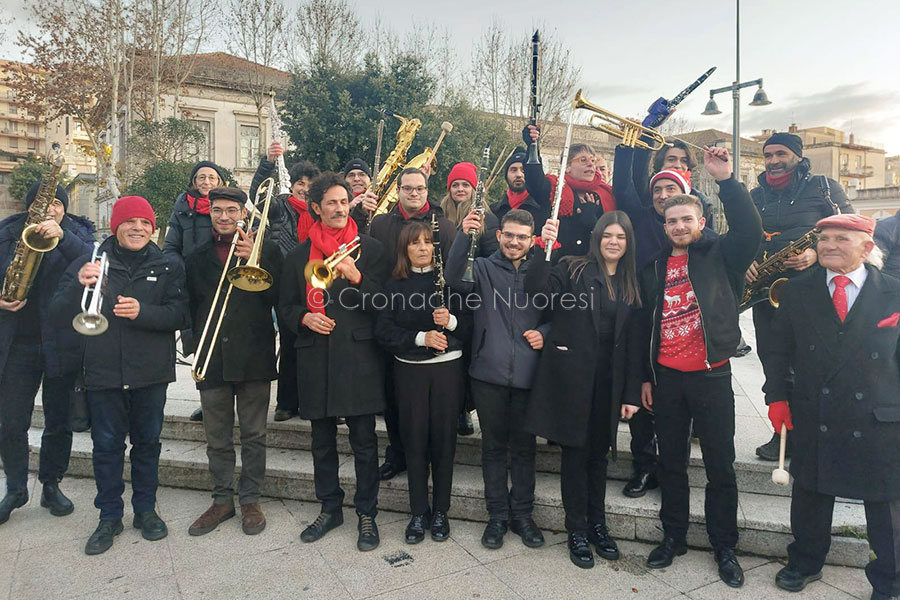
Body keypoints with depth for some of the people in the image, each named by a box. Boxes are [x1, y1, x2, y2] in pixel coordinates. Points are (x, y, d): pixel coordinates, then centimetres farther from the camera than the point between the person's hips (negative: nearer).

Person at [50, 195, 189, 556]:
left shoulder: (168, 267, 3)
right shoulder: (90, 262, 2)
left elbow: (181, 315, -8)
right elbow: (58, 317, -3)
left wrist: (142, 311, -25)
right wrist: (79, 285, -22)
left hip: (151, 372, 0)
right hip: (103, 373, 0)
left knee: (147, 443, 11)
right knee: (107, 446, 8)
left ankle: (145, 509, 28)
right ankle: (110, 516, 25)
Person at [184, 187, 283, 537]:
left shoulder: (266, 250, 4)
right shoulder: (198, 257, 12)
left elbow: (278, 295, -6)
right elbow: (190, 305, 14)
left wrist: (254, 259, -15)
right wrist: (196, 342, 3)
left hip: (254, 357, -2)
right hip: (211, 359, 3)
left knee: (254, 436, 7)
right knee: (217, 439, 11)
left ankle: (250, 499, 21)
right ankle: (222, 499, 26)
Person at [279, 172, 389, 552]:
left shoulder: (370, 249, 3)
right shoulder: (298, 255, 11)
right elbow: (286, 307, 15)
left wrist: (357, 278, -17)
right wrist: (305, 318, -6)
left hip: (358, 356, -3)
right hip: (315, 360, 3)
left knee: (364, 442, 2)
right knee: (322, 442, 13)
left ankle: (366, 513, 19)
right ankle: (330, 508, 31)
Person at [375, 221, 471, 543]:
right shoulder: (395, 286, 5)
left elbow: (469, 325, 3)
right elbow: (384, 331, -2)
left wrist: (450, 320, -17)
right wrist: (421, 338, -14)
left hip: (447, 368, 0)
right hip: (409, 370, 0)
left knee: (443, 438, 5)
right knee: (415, 440, 5)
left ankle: (440, 511, 21)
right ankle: (419, 512, 21)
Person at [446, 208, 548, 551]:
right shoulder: (483, 268, 4)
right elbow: (454, 278, -16)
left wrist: (544, 333, -5)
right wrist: (464, 236, -26)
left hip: (527, 374, 1)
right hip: (489, 372, -1)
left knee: (524, 446, 11)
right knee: (494, 446, 10)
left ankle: (522, 514, 28)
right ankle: (497, 515, 25)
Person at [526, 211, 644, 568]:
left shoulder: (631, 285, 10)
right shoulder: (574, 269, -1)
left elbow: (633, 343, 8)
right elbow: (537, 288, -18)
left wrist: (631, 394, 5)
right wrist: (544, 247, -30)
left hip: (609, 380, 4)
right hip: (572, 375, -4)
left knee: (598, 453, 15)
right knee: (575, 451, 5)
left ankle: (597, 525, 32)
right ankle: (577, 530, 21)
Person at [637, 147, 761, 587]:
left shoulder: (720, 255, 1)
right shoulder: (655, 268, 10)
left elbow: (749, 231, -21)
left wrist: (726, 179, -27)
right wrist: (645, 377, 11)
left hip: (711, 376, -3)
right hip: (666, 377, 3)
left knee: (720, 466, 7)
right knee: (671, 463, 13)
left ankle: (724, 548, 23)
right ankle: (673, 537, 29)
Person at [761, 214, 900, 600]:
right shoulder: (797, 291, 1)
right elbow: (779, 351, 5)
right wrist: (777, 396, -1)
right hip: (814, 420, 1)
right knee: (810, 495, 17)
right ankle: (805, 564, 40)